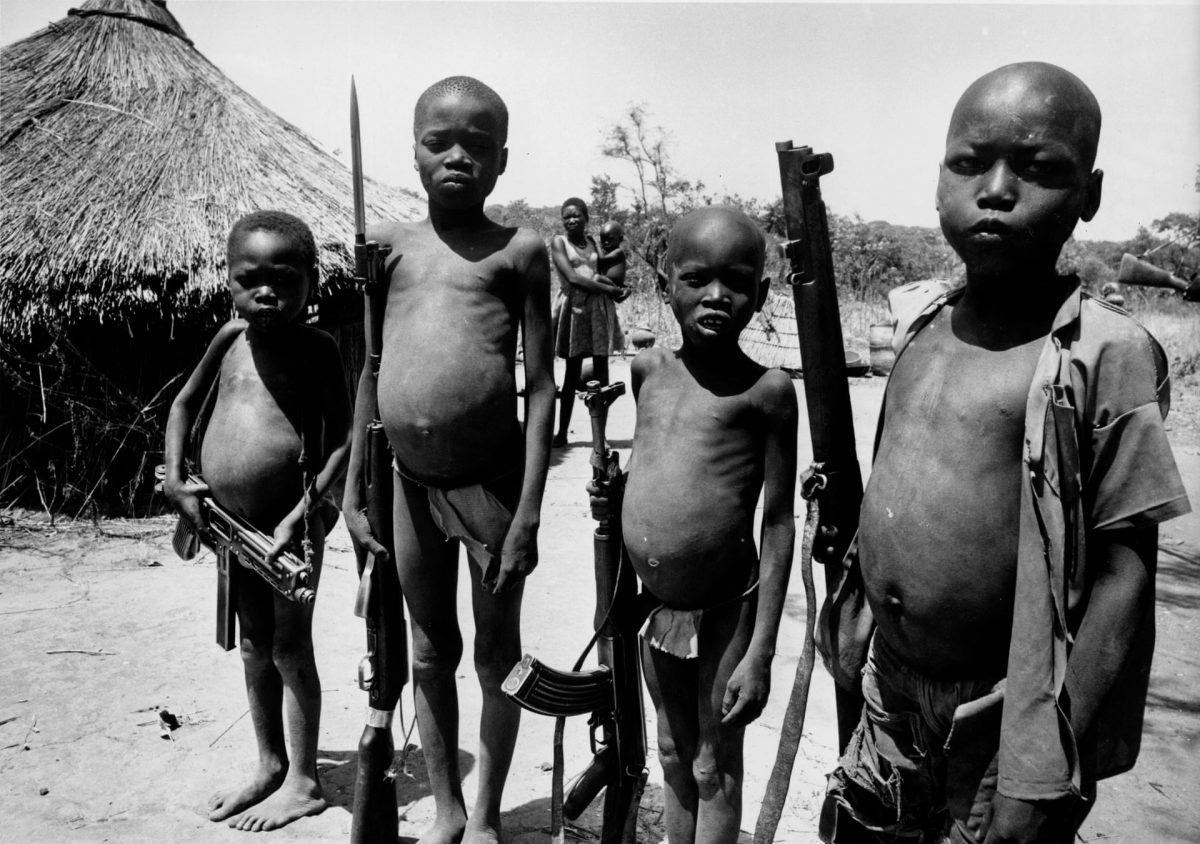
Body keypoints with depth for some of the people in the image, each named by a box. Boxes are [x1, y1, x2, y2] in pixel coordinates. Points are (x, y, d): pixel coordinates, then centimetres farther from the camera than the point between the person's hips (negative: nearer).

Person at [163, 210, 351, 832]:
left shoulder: (316, 348, -11)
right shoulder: (230, 337, 3)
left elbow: (342, 442, -12)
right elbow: (184, 404, 15)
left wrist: (301, 513, -19)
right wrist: (175, 478, 4)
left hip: (290, 522, -5)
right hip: (231, 522, 6)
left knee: (290, 648, 5)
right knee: (254, 646, 17)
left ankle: (303, 782, 21)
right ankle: (269, 764, 35)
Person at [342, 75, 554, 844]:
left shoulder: (519, 250, -4)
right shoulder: (387, 243, 6)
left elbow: (541, 388, -6)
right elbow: (371, 373, 10)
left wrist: (529, 511, -11)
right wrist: (355, 489, 9)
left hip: (492, 478, -3)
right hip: (410, 481, 4)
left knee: (497, 651, 11)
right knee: (430, 651, 16)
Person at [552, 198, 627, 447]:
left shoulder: (591, 241, 18)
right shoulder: (559, 242, 2)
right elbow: (572, 277, -9)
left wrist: (617, 289, -4)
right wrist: (613, 289, -9)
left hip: (601, 306, 4)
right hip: (576, 306, -4)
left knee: (601, 373, 2)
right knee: (572, 373, 1)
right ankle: (562, 433, 13)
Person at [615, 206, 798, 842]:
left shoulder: (767, 390, -12)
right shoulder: (647, 369, 2)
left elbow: (778, 524, -12)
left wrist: (760, 651, -13)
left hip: (726, 610, -5)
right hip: (654, 605, 5)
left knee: (716, 765, 13)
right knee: (674, 755, 23)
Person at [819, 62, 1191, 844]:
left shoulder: (1108, 355, -17)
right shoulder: (922, 330, 0)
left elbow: (1122, 581, -17)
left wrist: (1046, 780, -17)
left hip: (1002, 726, -5)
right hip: (890, 696, 6)